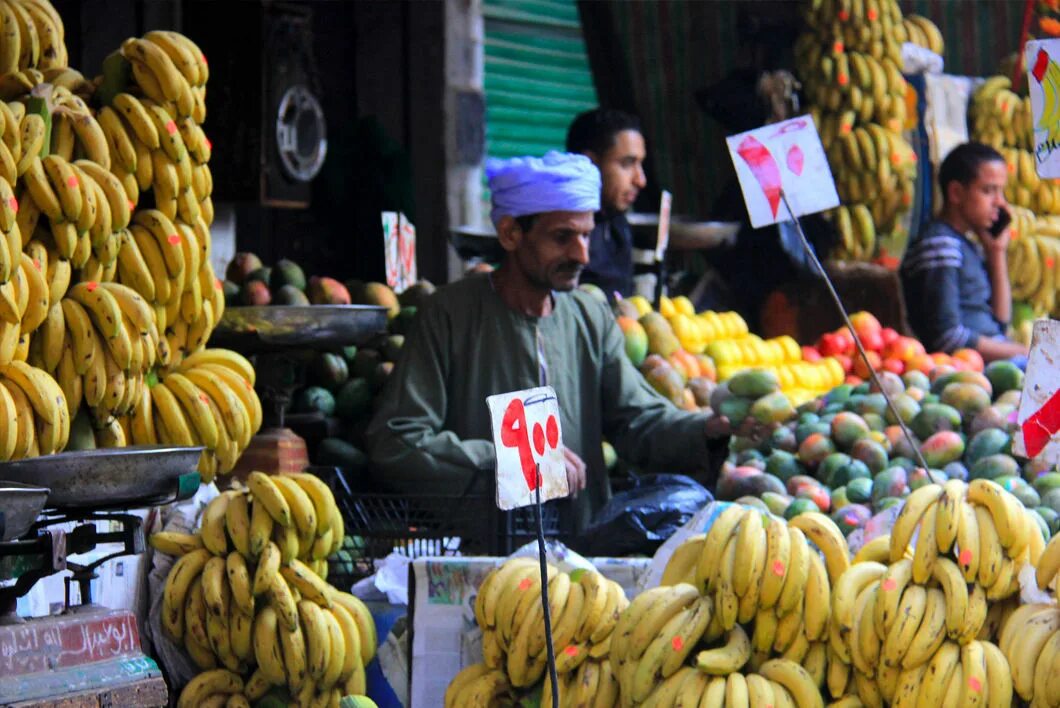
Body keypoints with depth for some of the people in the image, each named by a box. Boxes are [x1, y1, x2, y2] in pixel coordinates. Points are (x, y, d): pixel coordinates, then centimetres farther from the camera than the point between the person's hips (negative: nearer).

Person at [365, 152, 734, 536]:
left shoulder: (593, 319, 14)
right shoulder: (449, 314, -4)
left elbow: (639, 419, 8)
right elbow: (393, 446, -10)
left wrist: (711, 430, -14)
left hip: (583, 546, 6)